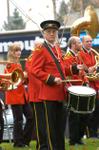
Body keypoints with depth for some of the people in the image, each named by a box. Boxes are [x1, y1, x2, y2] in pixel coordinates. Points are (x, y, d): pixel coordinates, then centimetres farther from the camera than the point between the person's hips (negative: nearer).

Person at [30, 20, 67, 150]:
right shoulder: (40, 50, -9)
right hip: (48, 94, -8)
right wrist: (52, 79, -22)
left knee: (59, 125, 12)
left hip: (59, 94, 8)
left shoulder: (57, 48, 16)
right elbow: (35, 70, -16)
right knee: (49, 126, -6)